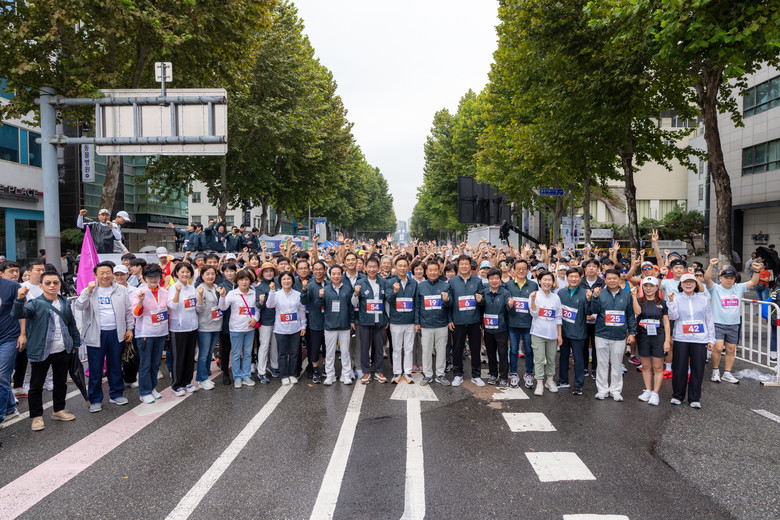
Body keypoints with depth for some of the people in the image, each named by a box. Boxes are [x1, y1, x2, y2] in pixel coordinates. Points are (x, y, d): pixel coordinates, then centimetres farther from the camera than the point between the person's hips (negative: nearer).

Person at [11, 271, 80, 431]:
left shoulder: (65, 303, 7)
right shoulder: (36, 303, -9)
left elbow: (72, 325, 15)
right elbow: (17, 314, -26)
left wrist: (76, 343, 15)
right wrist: (20, 299, -44)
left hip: (63, 351, 5)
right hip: (41, 352, -5)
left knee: (61, 382, 16)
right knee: (36, 385, 6)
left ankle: (59, 410, 32)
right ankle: (37, 416, 19)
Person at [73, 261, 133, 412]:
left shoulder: (121, 290, 7)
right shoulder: (90, 291, 1)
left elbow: (128, 311, 12)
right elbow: (78, 306, -14)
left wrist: (129, 328, 8)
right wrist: (88, 291, -22)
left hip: (116, 333, 2)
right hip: (96, 335, -2)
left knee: (116, 366, 12)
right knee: (95, 369, 3)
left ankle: (116, 394, 25)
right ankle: (95, 400, 15)